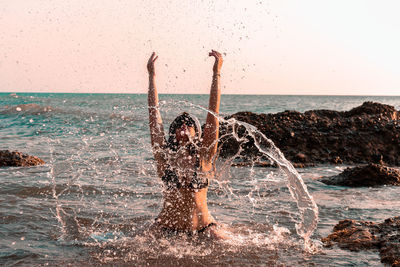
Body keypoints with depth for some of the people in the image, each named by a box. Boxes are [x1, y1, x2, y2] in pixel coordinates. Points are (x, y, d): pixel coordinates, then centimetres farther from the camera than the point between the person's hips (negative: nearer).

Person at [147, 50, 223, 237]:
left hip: (202, 227, 0)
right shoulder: (164, 154, 1)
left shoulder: (204, 155, -1)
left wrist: (216, 73, -7)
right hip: (166, 228, 0)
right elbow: (154, 112, 1)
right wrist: (152, 75, 2)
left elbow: (213, 112, -5)